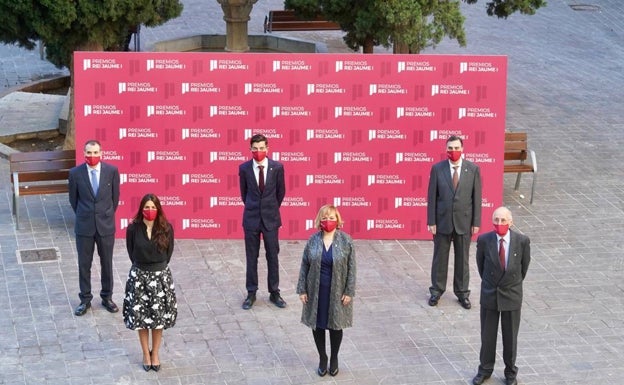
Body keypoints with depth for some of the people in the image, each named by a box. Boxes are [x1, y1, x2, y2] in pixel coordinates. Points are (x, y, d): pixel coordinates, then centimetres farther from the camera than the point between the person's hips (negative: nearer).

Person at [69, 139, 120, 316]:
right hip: (84, 227, 0)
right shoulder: (75, 173, -8)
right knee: (84, 264, 8)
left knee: (107, 263, 11)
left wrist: (107, 216, 10)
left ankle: (107, 297, 26)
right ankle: (85, 300, 22)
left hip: (106, 226, 0)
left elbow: (115, 196, 4)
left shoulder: (112, 171, -7)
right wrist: (83, 216, 10)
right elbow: (73, 199, 5)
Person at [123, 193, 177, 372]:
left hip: (161, 275, 0)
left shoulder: (166, 228, -8)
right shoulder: (133, 228, -10)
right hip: (139, 275, 0)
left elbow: (169, 252, 4)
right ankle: (146, 353, 23)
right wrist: (142, 267, 5)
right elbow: (131, 252, 2)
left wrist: (158, 268, 5)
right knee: (140, 316, 6)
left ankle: (155, 353, 24)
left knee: (159, 316, 7)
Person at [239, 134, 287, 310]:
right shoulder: (244, 168, -5)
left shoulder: (277, 167, -6)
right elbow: (244, 192, 9)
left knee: (273, 256, 7)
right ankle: (251, 293, 17)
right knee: (251, 257, 7)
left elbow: (281, 191, 7)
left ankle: (274, 293, 18)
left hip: (271, 218, 0)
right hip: (251, 218, 0)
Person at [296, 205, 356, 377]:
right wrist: (302, 290, -2)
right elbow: (304, 266, 1)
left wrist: (349, 292, -9)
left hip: (337, 292, -1)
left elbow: (351, 268, -6)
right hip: (316, 291, 2)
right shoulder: (313, 240, -4)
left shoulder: (346, 241, -8)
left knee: (335, 325, 11)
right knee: (318, 325, 10)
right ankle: (322, 358, 28)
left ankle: (334, 358, 31)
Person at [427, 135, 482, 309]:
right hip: (442, 221, 0)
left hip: (464, 222, 0)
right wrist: (431, 222, -5)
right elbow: (431, 197, -2)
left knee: (462, 259, 10)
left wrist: (476, 222, -2)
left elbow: (476, 197, 0)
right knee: (440, 258, 10)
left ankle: (462, 293, 22)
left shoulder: (473, 169, -3)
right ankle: (436, 291, 23)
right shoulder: (437, 169, -4)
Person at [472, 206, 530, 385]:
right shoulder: (484, 240, -14)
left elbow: (525, 264, 2)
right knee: (487, 335, 12)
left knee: (510, 336, 12)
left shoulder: (522, 241, -15)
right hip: (489, 294, 1)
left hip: (512, 295, -1)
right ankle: (485, 369, 29)